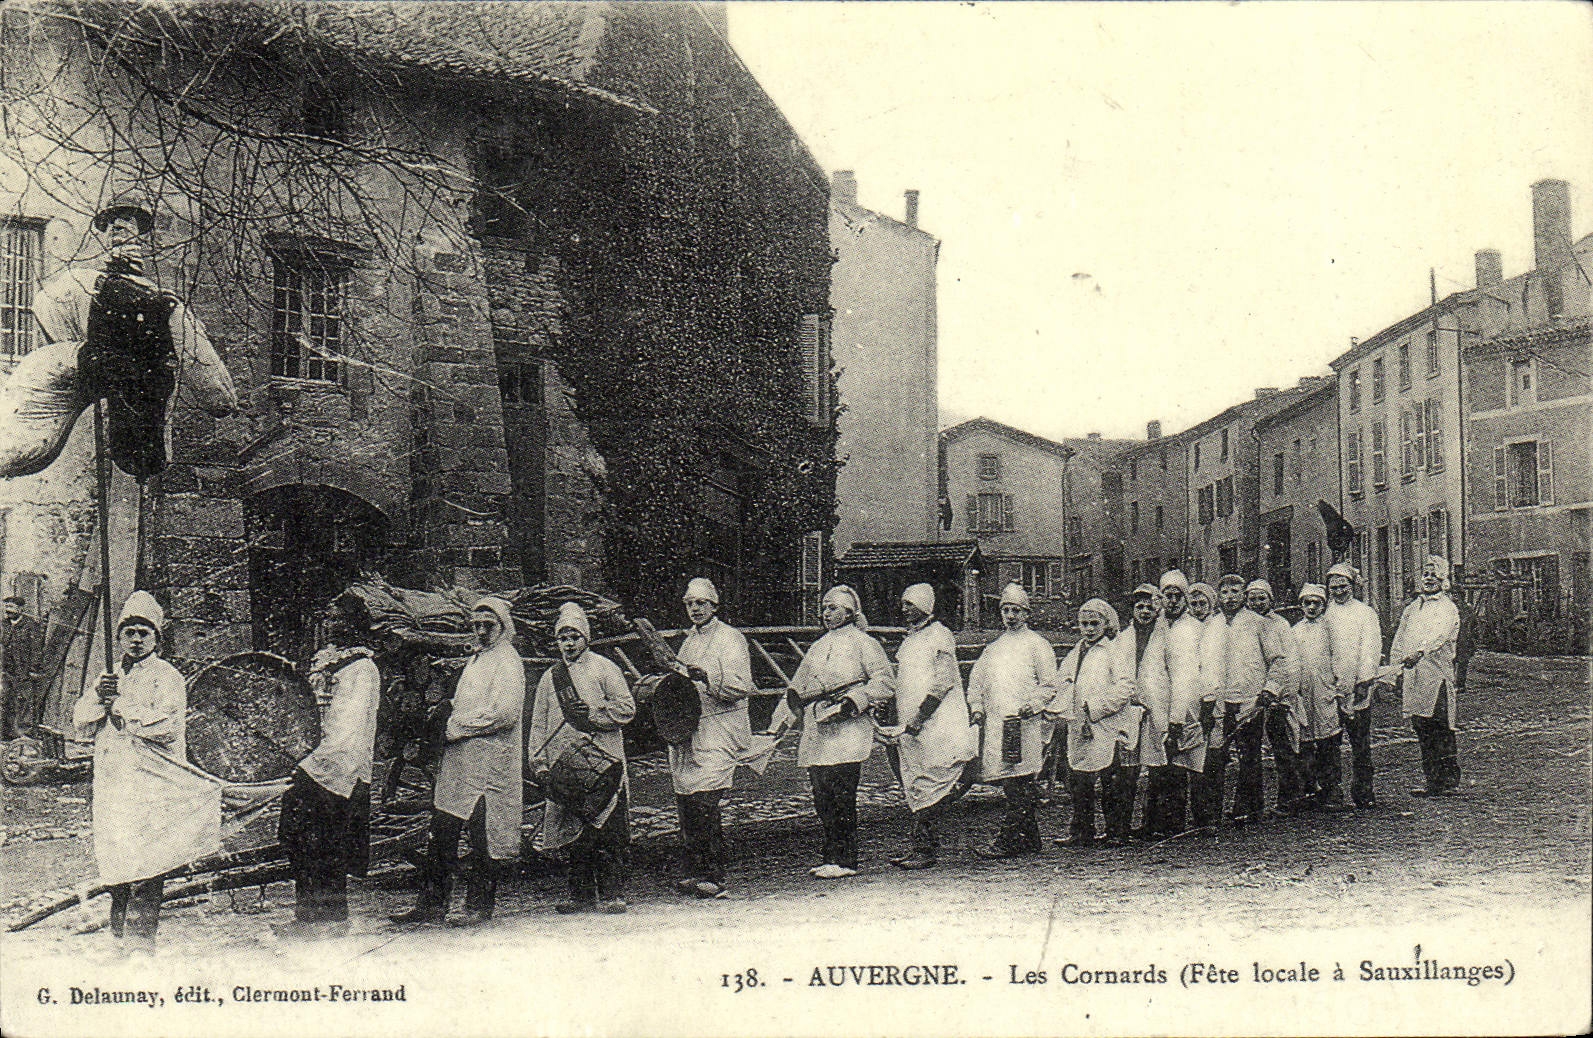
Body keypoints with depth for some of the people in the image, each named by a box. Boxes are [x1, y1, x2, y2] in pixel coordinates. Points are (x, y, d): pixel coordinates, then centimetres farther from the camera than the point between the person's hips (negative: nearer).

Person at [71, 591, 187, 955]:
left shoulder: (167, 677, -1)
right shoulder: (110, 677, 21)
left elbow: (166, 724, -16)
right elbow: (81, 720, 13)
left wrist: (119, 707, -9)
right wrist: (98, 699, -8)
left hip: (152, 788, -6)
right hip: (110, 785, 6)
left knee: (145, 867, -10)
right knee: (113, 864, 10)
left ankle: (140, 942, -8)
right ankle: (118, 932, 25)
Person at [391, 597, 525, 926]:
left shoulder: (507, 662, -7)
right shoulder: (476, 660, 22)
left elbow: (505, 712, -18)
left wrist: (459, 727, -12)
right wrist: (452, 728, 9)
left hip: (488, 762, -9)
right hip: (458, 756, 9)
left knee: (483, 835, -3)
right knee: (442, 831, 7)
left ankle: (479, 907, 5)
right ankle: (432, 904, 12)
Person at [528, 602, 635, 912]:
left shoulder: (603, 668, 4)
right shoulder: (550, 677, 16)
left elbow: (627, 707, -1)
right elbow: (539, 724, 16)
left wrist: (593, 713, -12)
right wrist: (539, 764, 7)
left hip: (601, 761, -4)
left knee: (606, 830, -7)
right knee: (574, 831, 5)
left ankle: (611, 893, -3)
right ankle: (581, 893, 13)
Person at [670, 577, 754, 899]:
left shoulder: (730, 639, -2)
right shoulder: (689, 642, 22)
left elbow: (742, 687, -13)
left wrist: (707, 678, -26)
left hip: (717, 732, -7)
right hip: (686, 731, 7)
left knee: (704, 803, -15)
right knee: (686, 803, 3)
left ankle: (715, 877, -11)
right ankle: (694, 871, 10)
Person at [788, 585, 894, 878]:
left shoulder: (863, 644, 1)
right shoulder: (818, 647, 22)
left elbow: (885, 682, -7)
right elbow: (798, 688, 26)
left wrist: (854, 700, -16)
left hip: (846, 732, -7)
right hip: (815, 734, 7)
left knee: (842, 799, -9)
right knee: (822, 800, 7)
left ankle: (845, 861, -5)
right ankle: (831, 857, 15)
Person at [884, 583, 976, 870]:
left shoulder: (939, 636, -7)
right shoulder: (910, 639, 19)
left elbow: (944, 682, -15)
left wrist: (919, 717, -19)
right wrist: (903, 722, 17)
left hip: (936, 727, -9)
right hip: (912, 728, 9)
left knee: (928, 786, -9)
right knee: (913, 788, 7)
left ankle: (924, 850, -8)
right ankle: (920, 847, 11)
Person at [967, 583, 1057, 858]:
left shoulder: (1037, 645, 5)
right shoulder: (993, 648, 22)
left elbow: (1049, 685, -1)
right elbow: (976, 680, 24)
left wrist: (1032, 704, -15)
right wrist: (976, 707, 9)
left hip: (1024, 722, -6)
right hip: (995, 722, 6)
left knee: (1019, 782, -11)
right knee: (1011, 783, 6)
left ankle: (1009, 840, -13)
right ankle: (1029, 839, 13)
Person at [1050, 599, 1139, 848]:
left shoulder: (1118, 650, 0)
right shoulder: (1074, 654, 20)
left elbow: (1125, 688, -11)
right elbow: (1062, 685, 22)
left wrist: (1095, 708, -16)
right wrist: (1055, 708, 3)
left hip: (1109, 727, -6)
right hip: (1079, 729, 6)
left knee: (1114, 785, -2)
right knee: (1079, 783, 5)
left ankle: (1117, 832, 6)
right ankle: (1081, 833, 12)